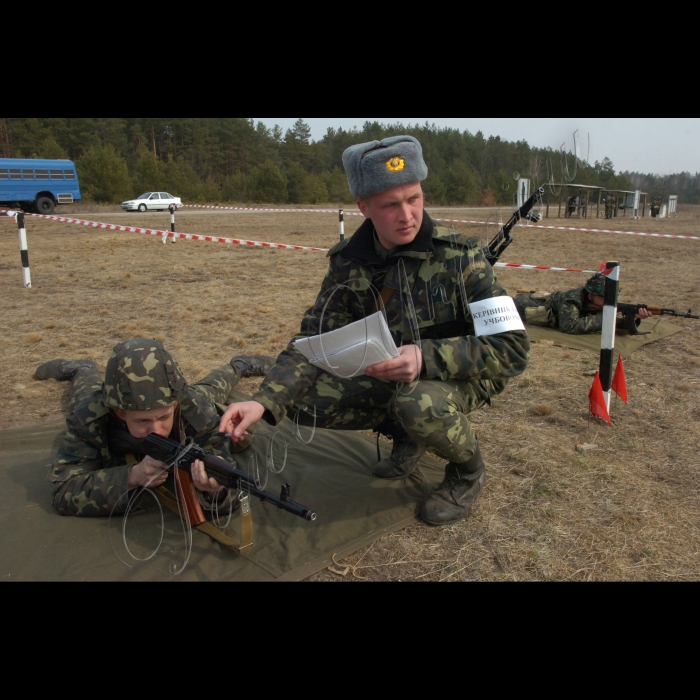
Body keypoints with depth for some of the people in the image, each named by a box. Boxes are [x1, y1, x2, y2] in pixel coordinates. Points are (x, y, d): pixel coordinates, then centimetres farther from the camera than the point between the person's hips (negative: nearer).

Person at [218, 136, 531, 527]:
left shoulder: (459, 257, -21)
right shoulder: (349, 264, -10)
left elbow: (513, 348, -24)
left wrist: (426, 357, -39)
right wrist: (264, 402, -28)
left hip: (462, 374, -4)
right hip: (391, 377, 5)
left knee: (418, 403, -37)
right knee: (308, 399, -14)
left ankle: (469, 470, -3)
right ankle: (408, 434, 10)